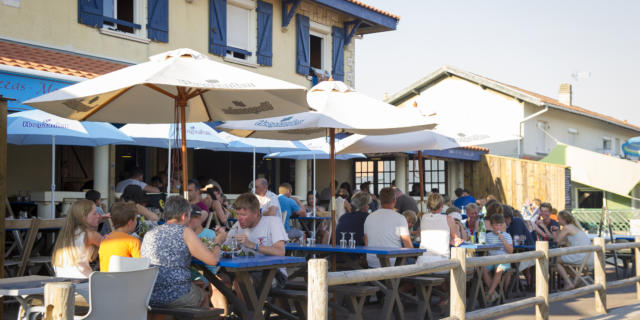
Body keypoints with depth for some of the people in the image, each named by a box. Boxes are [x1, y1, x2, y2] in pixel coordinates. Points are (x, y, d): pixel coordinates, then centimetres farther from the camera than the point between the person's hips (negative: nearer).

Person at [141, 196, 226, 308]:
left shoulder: (149, 234, 10)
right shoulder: (184, 232, -6)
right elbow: (213, 260, -8)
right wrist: (218, 242, 12)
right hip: (175, 298, -5)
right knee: (203, 295, 28)